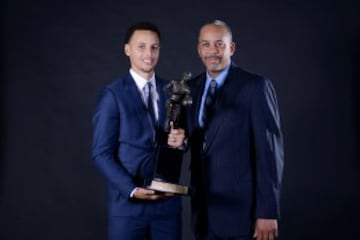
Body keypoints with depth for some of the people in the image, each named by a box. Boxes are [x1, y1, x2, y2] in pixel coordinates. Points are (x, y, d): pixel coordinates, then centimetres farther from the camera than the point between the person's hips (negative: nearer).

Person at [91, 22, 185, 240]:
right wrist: (132, 189, -18)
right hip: (128, 203, -4)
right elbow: (102, 153, -7)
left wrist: (181, 140, -9)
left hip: (168, 200, 4)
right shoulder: (113, 94, -5)